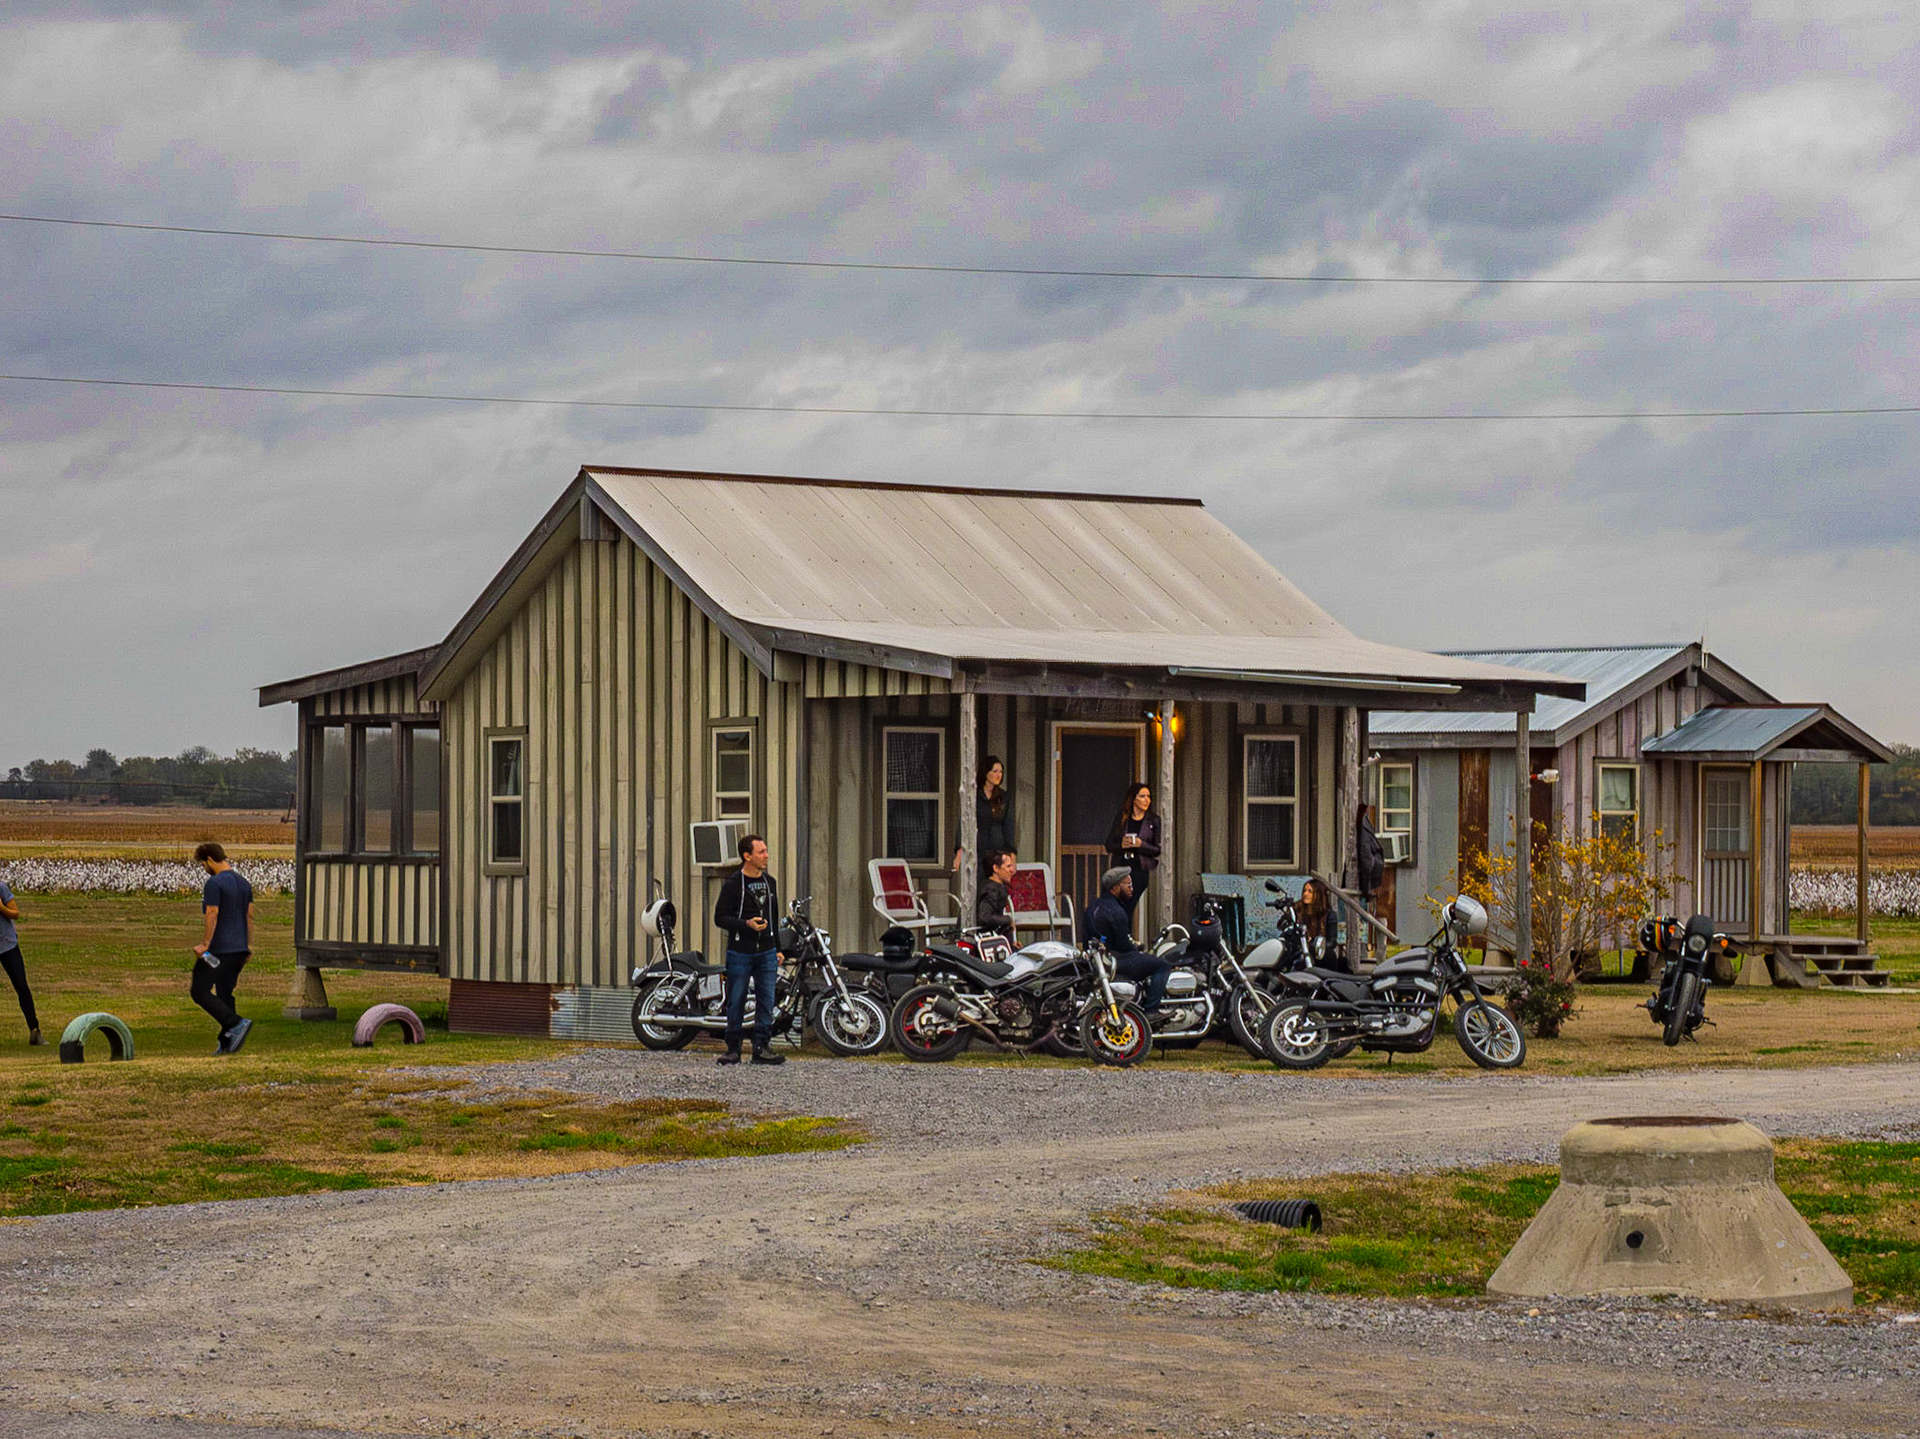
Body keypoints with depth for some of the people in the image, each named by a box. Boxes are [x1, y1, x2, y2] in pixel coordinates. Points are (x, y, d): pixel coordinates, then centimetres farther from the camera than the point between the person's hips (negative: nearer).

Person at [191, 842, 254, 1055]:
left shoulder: (214, 883, -13)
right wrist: (249, 944, 21)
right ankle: (226, 1043, 9)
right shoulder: (243, 883, 13)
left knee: (200, 991, -3)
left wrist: (205, 944, -17)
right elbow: (250, 915, 16)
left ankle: (236, 1023, -18)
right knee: (225, 994, 13)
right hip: (239, 948, 8)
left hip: (219, 948, -8)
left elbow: (212, 914, -19)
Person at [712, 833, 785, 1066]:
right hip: (740, 953, -5)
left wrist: (778, 949, 18)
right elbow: (720, 917, -7)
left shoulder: (769, 882, 13)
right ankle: (733, 1048, 9)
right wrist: (747, 924, -21)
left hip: (766, 953, 5)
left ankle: (762, 1047, 5)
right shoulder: (733, 884, -6)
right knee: (736, 1003, 1)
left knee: (766, 1002, 1)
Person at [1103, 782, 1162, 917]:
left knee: (1129, 908, -7)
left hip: (1140, 871, -2)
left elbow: (1158, 850, 1)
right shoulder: (1120, 819, 10)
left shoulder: (1154, 821, 5)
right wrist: (1122, 845, -11)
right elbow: (1109, 845, 10)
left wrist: (1141, 845, -14)